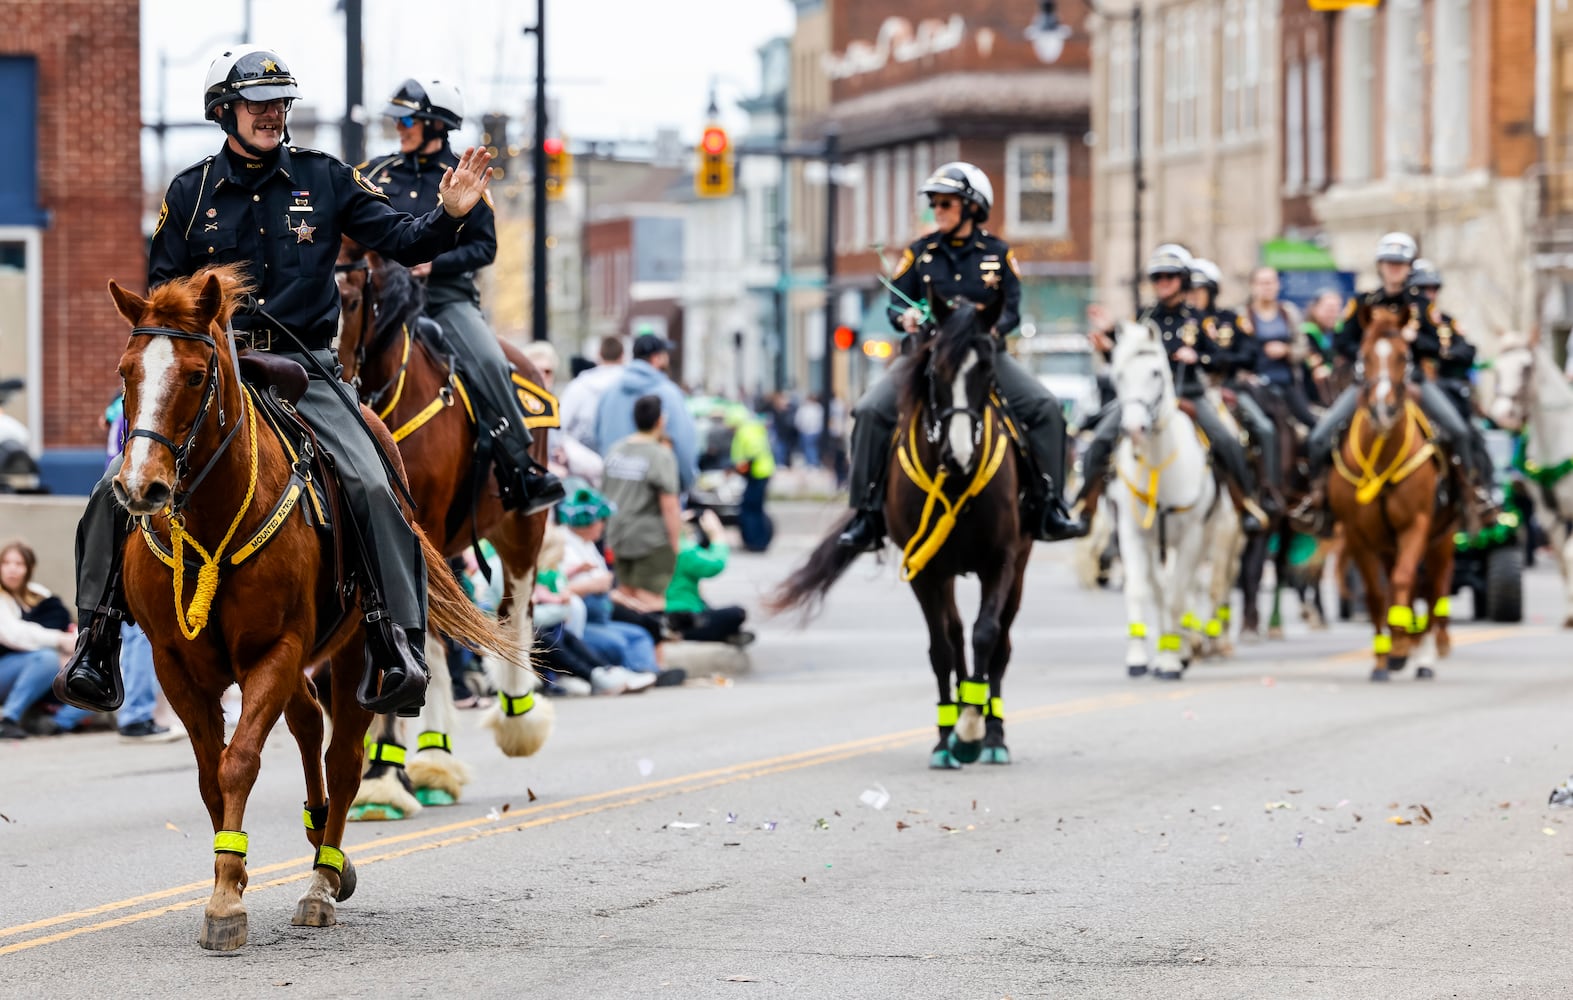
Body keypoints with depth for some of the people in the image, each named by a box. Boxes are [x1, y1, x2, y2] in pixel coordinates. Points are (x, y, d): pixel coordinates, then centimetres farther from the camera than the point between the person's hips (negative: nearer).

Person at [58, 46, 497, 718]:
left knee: (372, 486, -24)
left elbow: (400, 240, 4)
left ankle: (399, 646, -19)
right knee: (118, 489, -14)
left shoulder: (326, 180, 5)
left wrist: (451, 215, -15)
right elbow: (161, 286, 17)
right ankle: (97, 645, -5)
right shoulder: (190, 193, 8)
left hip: (304, 367, -1)